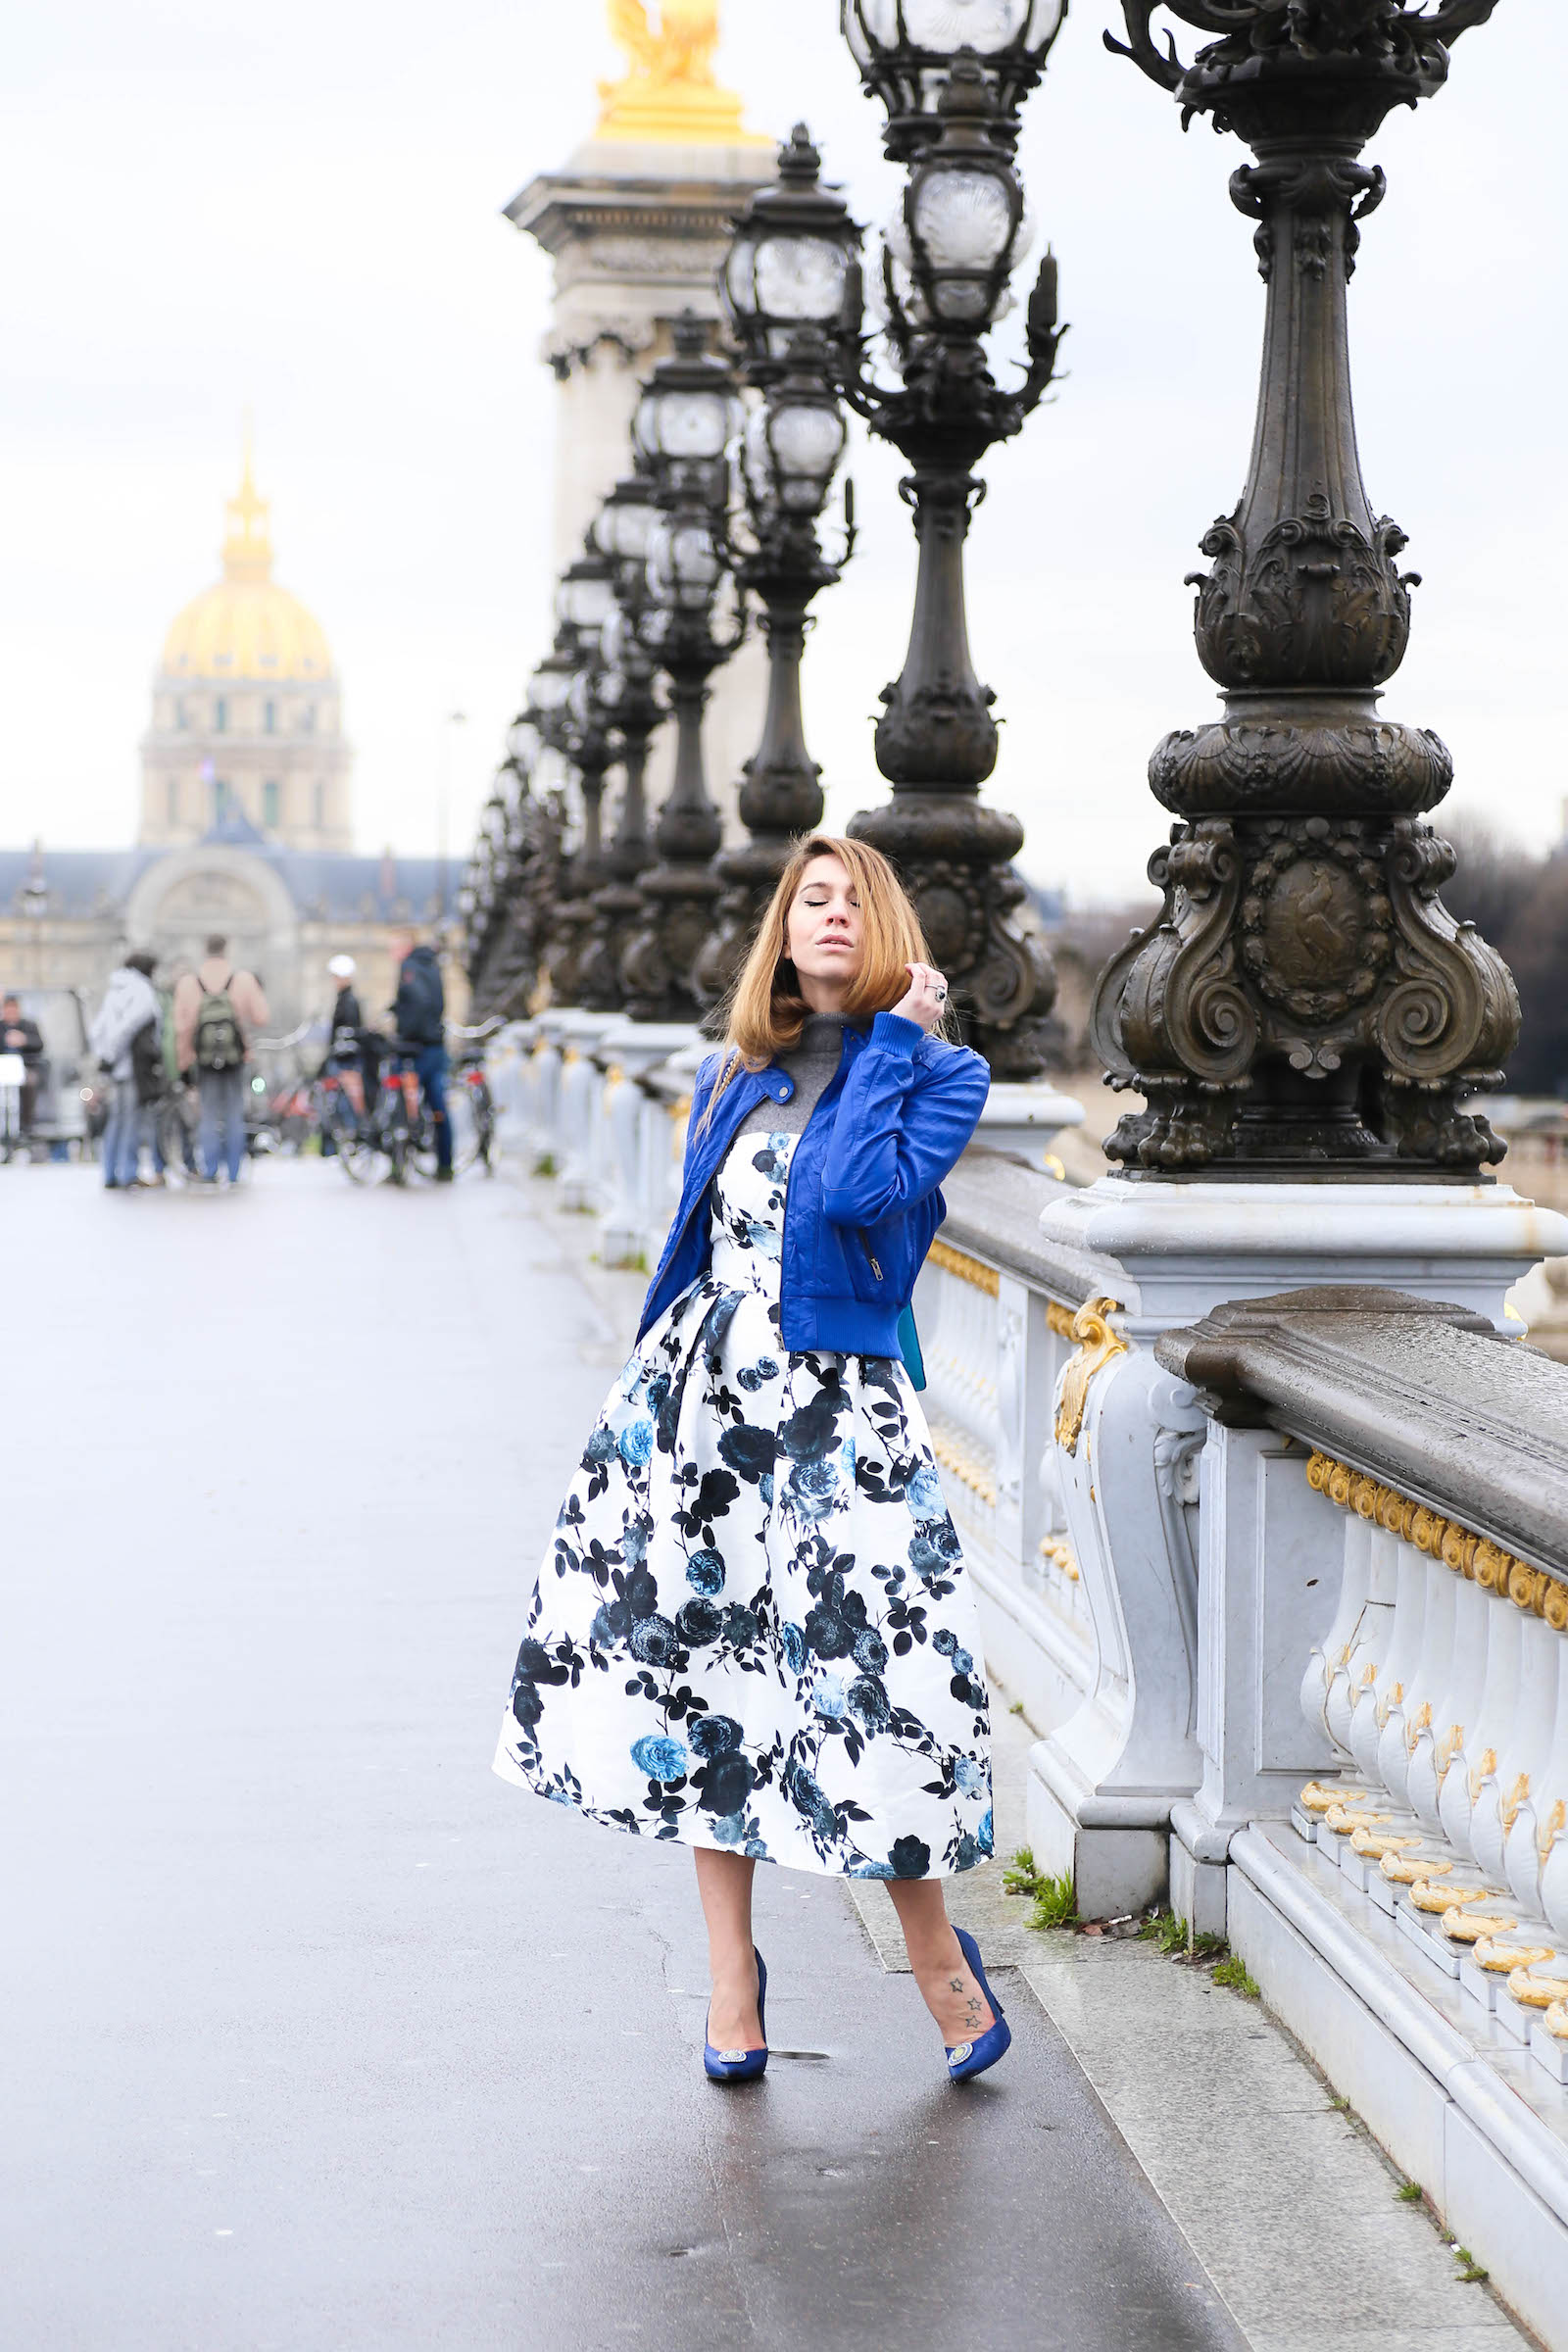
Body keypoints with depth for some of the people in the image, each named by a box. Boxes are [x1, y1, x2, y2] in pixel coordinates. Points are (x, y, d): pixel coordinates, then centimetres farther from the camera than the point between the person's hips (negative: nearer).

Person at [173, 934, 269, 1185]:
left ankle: (209, 1172, 4)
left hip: (203, 1058, 0)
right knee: (235, 1115, 8)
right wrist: (258, 994, 15)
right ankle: (234, 1174, 8)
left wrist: (182, 1058, 8)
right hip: (235, 1058, 0)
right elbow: (260, 1018, -4)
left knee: (209, 1116, 9)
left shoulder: (188, 983, -4)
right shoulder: (244, 980, -6)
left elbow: (182, 1026, -4)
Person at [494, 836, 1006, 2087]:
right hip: (698, 1384, 5)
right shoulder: (734, 1075, 13)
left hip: (834, 1409, -5)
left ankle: (938, 1952, 14)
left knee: (861, 1675, -9)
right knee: (698, 1668, 6)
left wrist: (893, 1036, -12)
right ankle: (732, 1972, 18)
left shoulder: (939, 1074, -2)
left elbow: (854, 1194, -20)